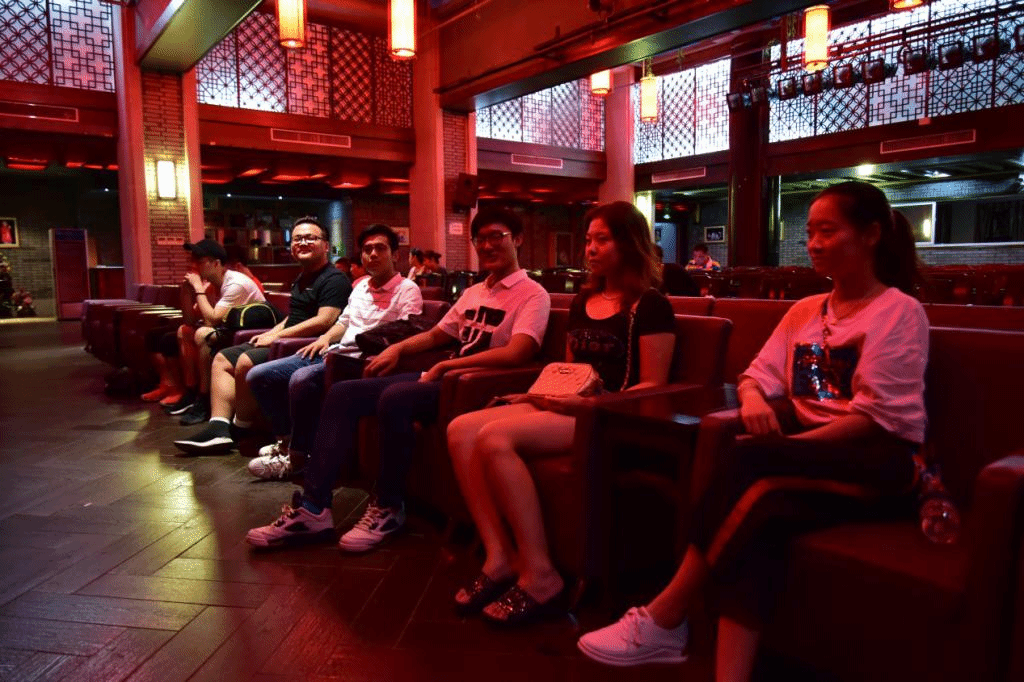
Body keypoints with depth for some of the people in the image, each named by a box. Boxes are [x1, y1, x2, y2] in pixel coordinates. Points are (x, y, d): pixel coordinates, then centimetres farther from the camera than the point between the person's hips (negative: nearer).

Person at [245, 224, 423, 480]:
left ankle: (297, 455, -15)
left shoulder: (407, 290, -3)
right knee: (259, 376, -2)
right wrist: (325, 338, 10)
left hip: (362, 360, -8)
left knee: (302, 379, -34)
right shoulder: (360, 286, 21)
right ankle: (286, 438, 10)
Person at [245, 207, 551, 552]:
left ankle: (388, 508, -14)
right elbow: (436, 335, 27)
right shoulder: (473, 293, 21)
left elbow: (515, 354, -21)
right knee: (343, 393, -5)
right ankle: (313, 506, -9)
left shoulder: (532, 294, -5)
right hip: (445, 377, 9)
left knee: (394, 398, -34)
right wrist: (398, 347, 8)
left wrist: (445, 365, -19)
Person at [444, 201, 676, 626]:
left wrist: (594, 404, -21)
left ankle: (539, 576, -21)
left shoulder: (649, 306, -3)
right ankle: (499, 558, -14)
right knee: (461, 430, -15)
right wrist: (540, 394, 7)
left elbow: (652, 386, -9)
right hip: (566, 407, 8)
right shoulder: (584, 301, 20)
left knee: (495, 438, -30)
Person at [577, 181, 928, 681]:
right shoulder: (804, 311, 19)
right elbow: (759, 374, 13)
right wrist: (753, 398, -12)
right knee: (758, 511, -32)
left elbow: (877, 415, -11)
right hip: (808, 453, 5)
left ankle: (665, 619, -24)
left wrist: (790, 443, -20)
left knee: (745, 461, -32)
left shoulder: (900, 311, -1)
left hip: (877, 459, -5)